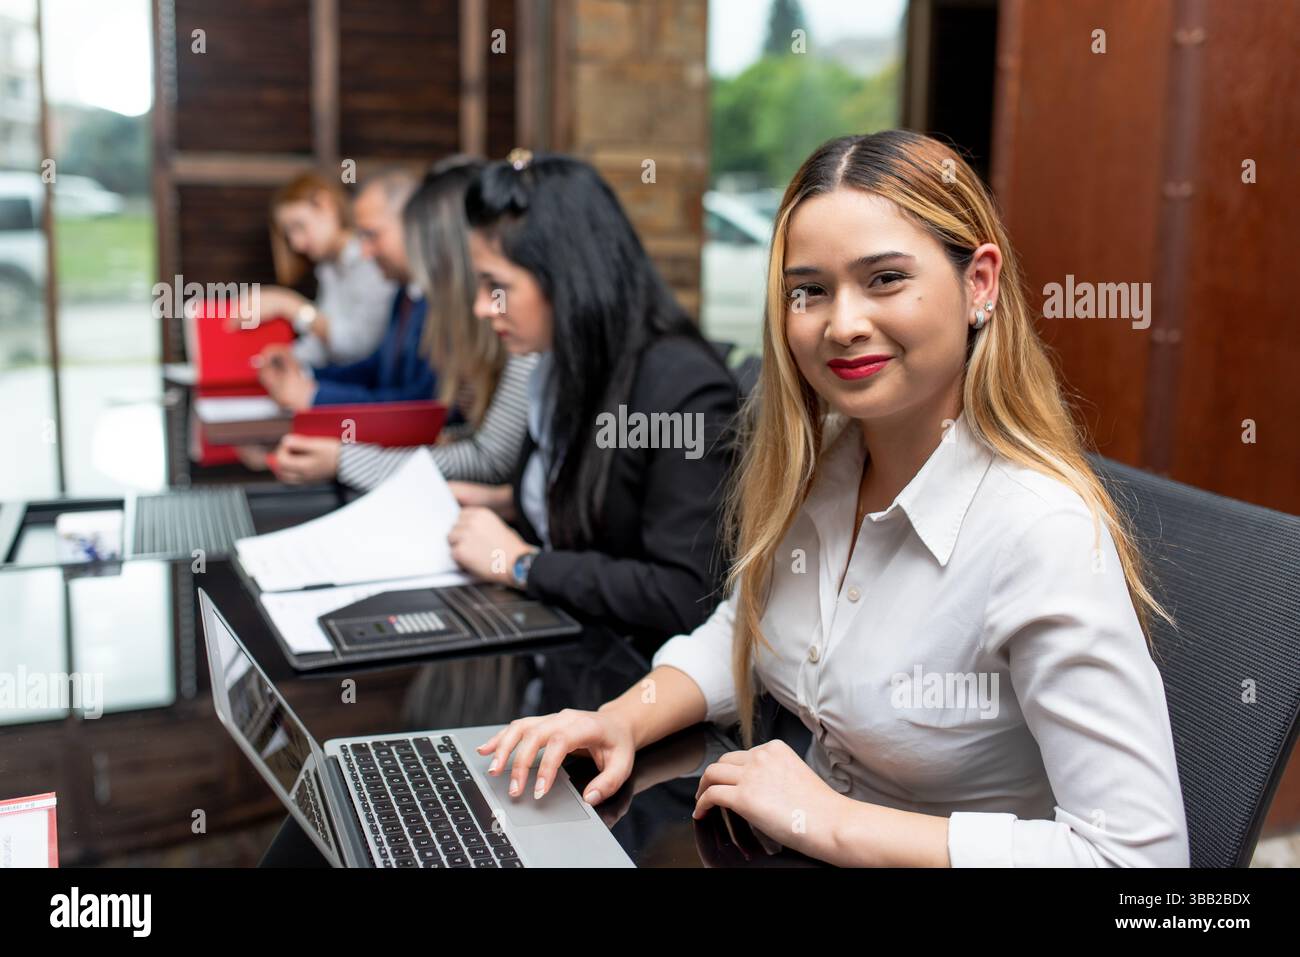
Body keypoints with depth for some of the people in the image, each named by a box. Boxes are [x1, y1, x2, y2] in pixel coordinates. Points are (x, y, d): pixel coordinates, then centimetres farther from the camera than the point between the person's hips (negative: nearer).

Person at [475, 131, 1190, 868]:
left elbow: (1139, 850, -25)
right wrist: (621, 720, -5)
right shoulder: (814, 467, -2)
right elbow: (744, 631, 14)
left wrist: (832, 823, -23)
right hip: (807, 848, 6)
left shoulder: (1044, 536, -24)